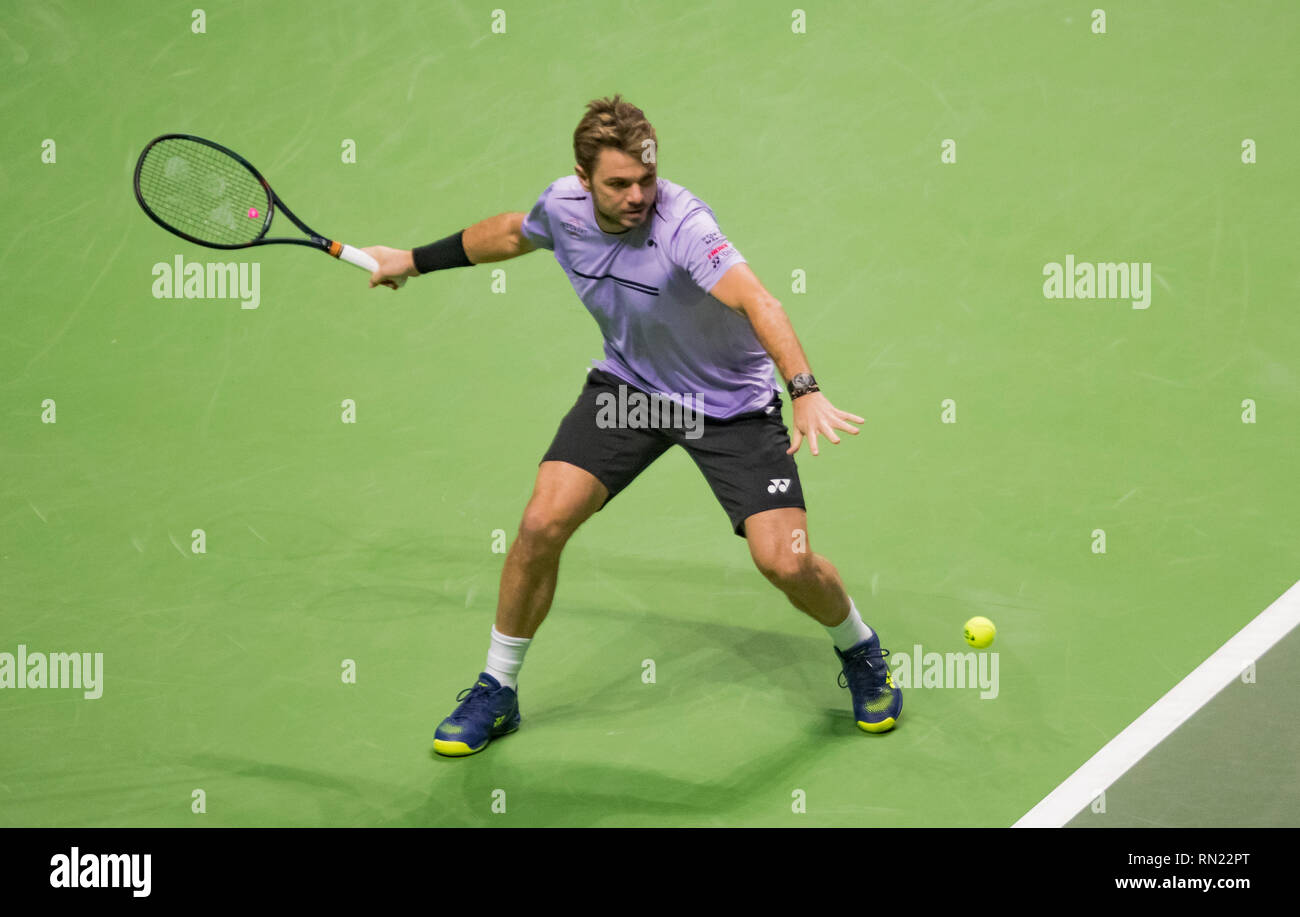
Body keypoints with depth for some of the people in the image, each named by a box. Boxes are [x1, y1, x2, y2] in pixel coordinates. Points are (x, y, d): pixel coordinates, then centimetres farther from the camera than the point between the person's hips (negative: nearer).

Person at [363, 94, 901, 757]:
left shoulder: (682, 226, -32)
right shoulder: (562, 205, -13)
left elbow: (755, 300, -48)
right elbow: (513, 233, 12)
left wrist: (805, 391, -64)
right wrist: (416, 260, 21)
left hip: (730, 401, -4)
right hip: (628, 384, 4)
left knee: (784, 563, -14)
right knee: (542, 523, -12)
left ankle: (860, 650, 22)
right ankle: (497, 691, 9)